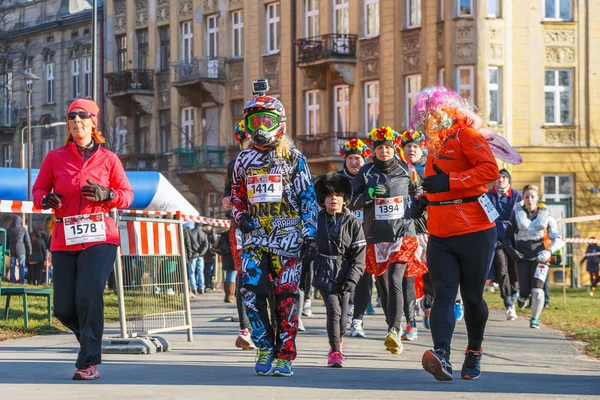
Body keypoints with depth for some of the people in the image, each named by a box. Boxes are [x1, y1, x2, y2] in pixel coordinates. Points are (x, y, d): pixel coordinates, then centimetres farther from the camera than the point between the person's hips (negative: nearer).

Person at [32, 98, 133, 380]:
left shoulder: (108, 159, 7)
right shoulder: (55, 158, 9)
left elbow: (128, 195, 8)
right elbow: (38, 190, 13)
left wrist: (107, 195, -13)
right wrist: (46, 199, -11)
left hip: (99, 237, -2)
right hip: (64, 240, 2)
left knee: (88, 295, -19)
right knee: (64, 308, -2)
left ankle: (89, 363, -11)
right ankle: (89, 336, 30)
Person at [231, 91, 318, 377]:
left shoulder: (293, 158, 3)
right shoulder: (244, 159, 14)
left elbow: (308, 199, 2)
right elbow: (236, 194, 25)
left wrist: (310, 236, -4)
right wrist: (241, 217, 5)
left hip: (287, 234, -3)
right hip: (256, 235, 3)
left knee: (285, 297, -5)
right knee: (251, 291, -9)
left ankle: (284, 356, 1)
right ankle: (264, 349, 4)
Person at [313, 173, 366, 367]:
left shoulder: (352, 222, 0)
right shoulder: (316, 220, 2)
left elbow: (359, 254, -3)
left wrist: (352, 279, -11)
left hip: (344, 274, 1)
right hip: (324, 274, -1)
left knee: (342, 314, 7)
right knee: (333, 310, -14)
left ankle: (338, 342, 35)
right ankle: (335, 351, -4)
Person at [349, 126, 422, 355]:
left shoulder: (406, 170, 6)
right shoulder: (366, 173, 4)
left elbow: (417, 192, 24)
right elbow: (352, 202, 5)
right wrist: (368, 195, -13)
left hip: (402, 233, -2)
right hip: (376, 236, 2)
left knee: (395, 280, -18)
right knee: (383, 284, 9)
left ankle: (394, 332, -27)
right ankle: (394, 328, 24)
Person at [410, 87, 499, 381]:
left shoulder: (466, 135, -8)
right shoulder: (436, 144, 17)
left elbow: (490, 169, -23)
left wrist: (449, 182, -28)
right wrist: (426, 199, 14)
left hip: (474, 233, -6)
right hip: (441, 235, 6)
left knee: (472, 297, 6)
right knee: (443, 295, -10)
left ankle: (474, 353, 25)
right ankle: (441, 357, -25)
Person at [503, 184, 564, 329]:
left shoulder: (545, 215, 0)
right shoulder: (517, 214, 3)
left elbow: (557, 239, -2)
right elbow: (507, 236, 12)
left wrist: (549, 251, -21)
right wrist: (511, 250, -6)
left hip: (540, 257, -1)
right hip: (523, 257, 1)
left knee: (537, 290, -15)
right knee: (525, 291, -6)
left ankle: (535, 319, 5)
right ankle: (522, 296, 34)